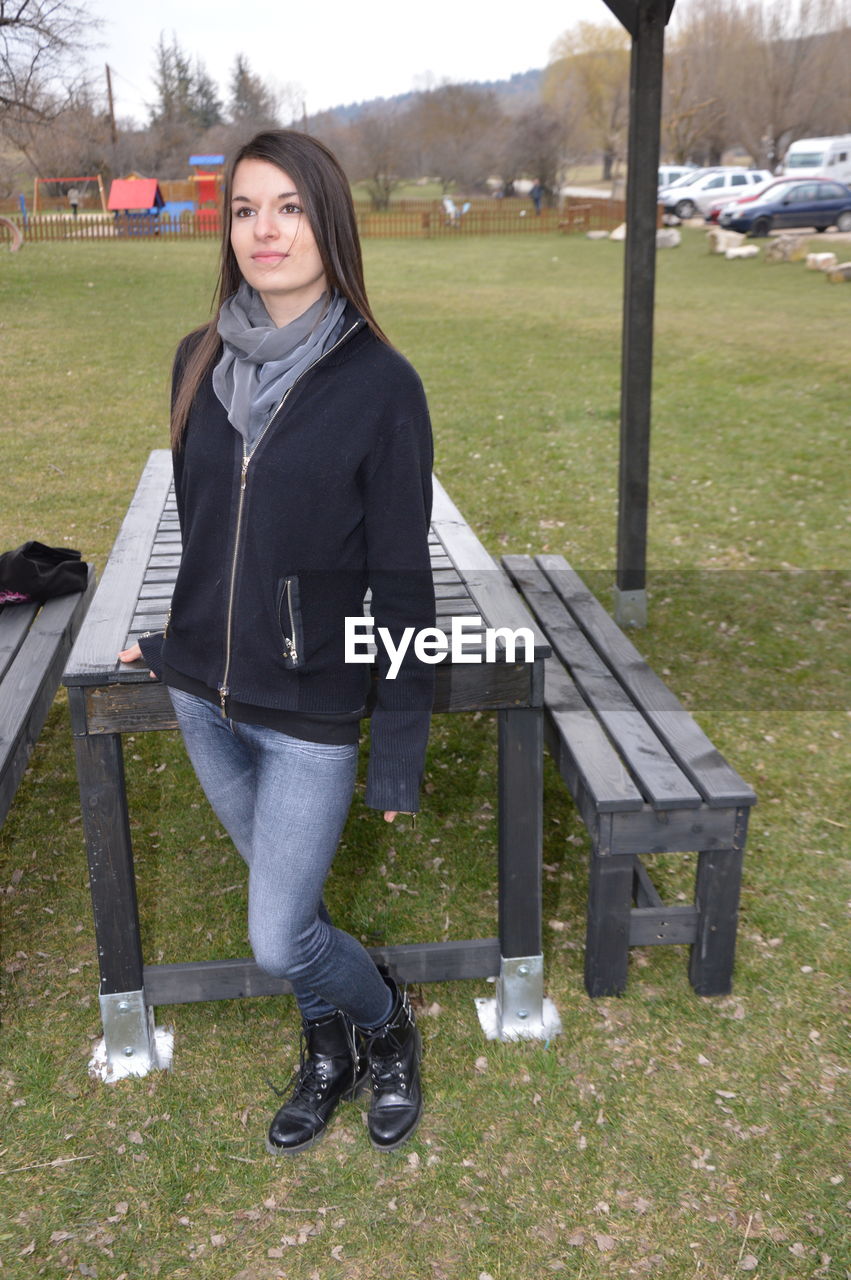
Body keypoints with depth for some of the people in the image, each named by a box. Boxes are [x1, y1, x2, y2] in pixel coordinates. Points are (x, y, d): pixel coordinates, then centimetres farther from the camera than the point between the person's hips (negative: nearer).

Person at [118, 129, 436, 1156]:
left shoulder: (379, 386, -14)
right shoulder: (200, 361, 0)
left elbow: (403, 583, -12)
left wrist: (398, 755, -11)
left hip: (311, 712, -5)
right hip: (203, 695, 5)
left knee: (278, 940, 1)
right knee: (281, 892, 19)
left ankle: (384, 1024, 34)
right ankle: (328, 1050, 45)